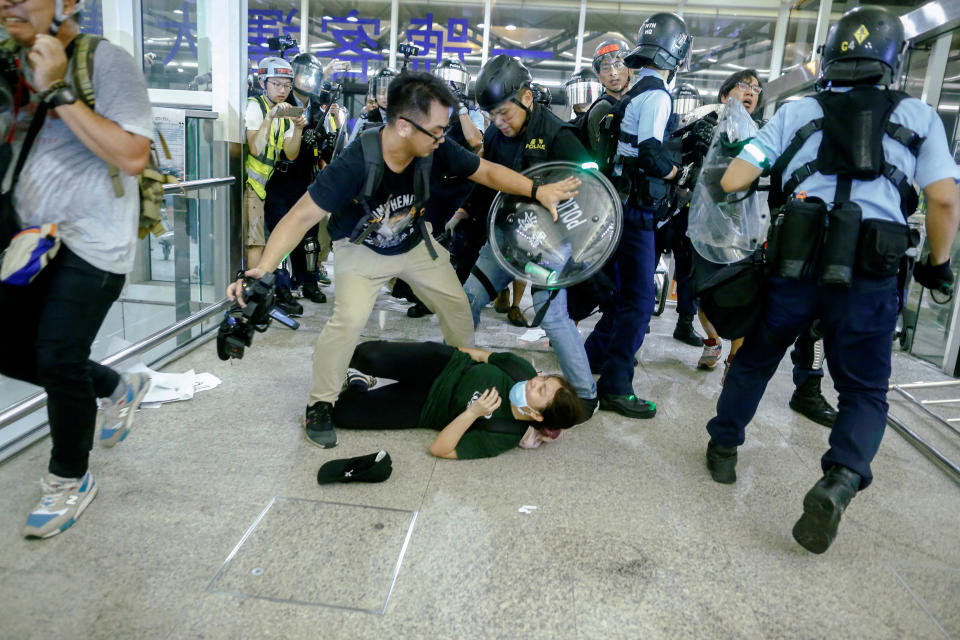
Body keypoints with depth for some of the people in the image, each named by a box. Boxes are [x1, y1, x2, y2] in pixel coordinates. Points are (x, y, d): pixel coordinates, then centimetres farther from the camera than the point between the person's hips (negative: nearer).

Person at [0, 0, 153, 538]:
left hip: (91, 244, -7)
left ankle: (70, 481, 18)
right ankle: (119, 390, 36)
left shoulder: (106, 61, -11)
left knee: (58, 360, -5)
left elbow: (133, 157, -22)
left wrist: (57, 92, -22)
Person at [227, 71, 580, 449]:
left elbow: (486, 171, -11)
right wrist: (264, 269, -49)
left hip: (414, 243, 5)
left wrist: (537, 190, -24)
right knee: (350, 319, -24)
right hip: (361, 248, -5)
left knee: (456, 304, 7)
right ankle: (320, 405, -1)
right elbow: (302, 217, -36)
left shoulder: (436, 151, -24)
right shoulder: (355, 164, -36)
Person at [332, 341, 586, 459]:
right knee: (370, 355, -20)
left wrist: (473, 413, -39)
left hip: (425, 407, -3)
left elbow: (439, 449, -28)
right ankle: (359, 378, 19)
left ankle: (359, 386, 21)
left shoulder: (505, 437, -27)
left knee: (341, 412, -16)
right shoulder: (523, 370, -19)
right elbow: (485, 355, 3)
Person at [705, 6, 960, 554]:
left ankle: (724, 449, 30)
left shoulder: (796, 113, 10)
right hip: (869, 276, 0)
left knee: (754, 360, 22)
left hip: (795, 265, 1)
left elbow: (732, 182, 4)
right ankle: (841, 481, -9)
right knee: (865, 390, 13)